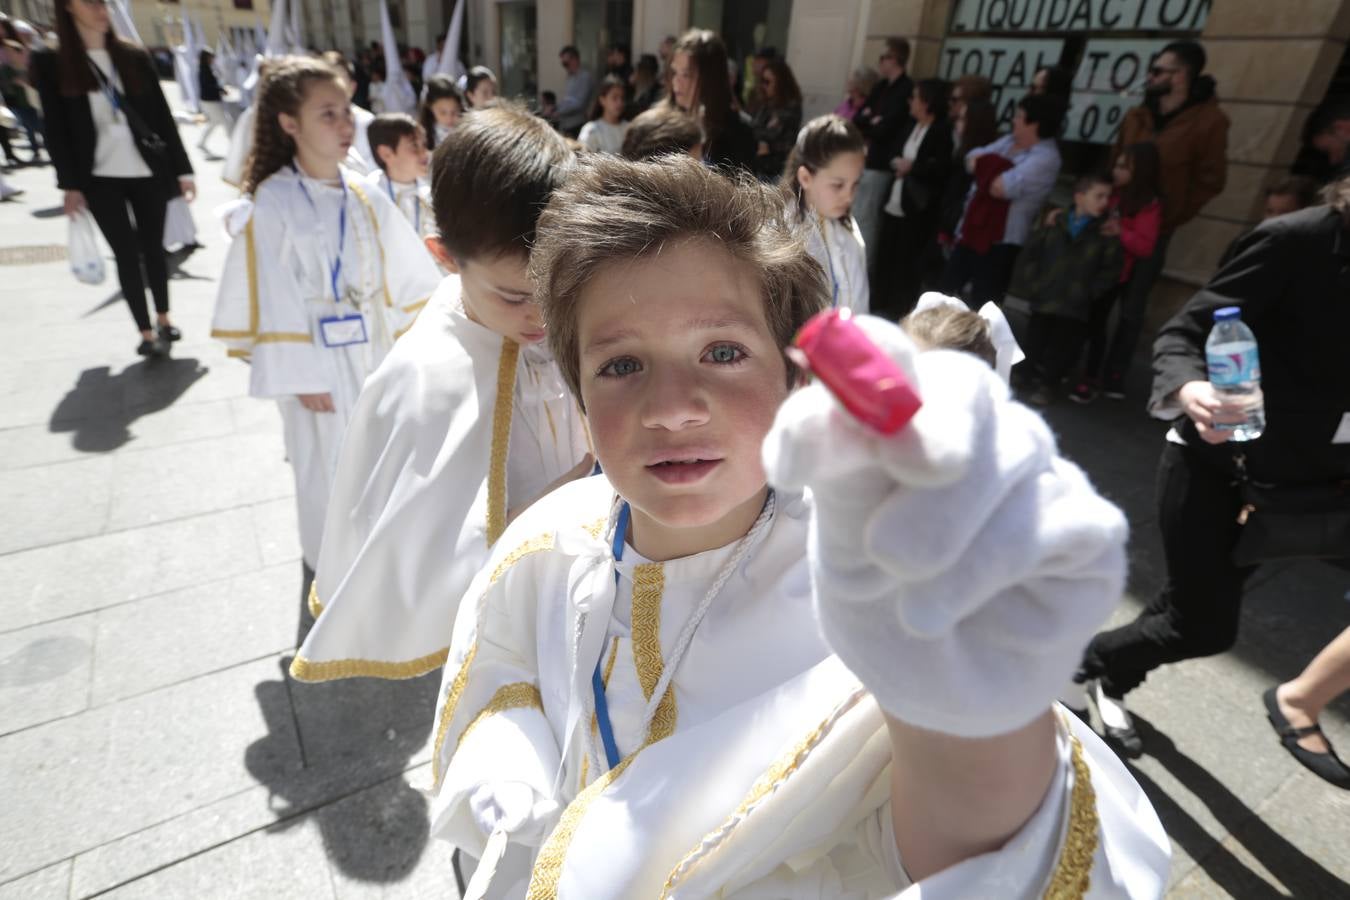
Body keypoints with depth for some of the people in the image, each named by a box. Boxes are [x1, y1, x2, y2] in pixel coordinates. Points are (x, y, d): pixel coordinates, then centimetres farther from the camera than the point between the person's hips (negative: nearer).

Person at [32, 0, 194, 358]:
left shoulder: (135, 56, 7)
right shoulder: (51, 63, 1)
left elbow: (162, 116, 6)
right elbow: (55, 129, 0)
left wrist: (182, 169, 1)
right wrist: (70, 184, -6)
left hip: (149, 171, 2)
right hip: (100, 178, -1)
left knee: (153, 247, 8)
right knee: (127, 254, -1)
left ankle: (163, 319, 23)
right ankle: (146, 333, 3)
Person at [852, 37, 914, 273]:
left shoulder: (906, 90, -11)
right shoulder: (882, 86, 16)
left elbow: (884, 129, -19)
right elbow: (857, 119, 10)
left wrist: (865, 125, -2)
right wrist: (870, 121, -9)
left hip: (879, 164, -9)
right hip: (862, 160, 9)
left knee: (865, 218, -6)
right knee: (855, 215, 13)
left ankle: (864, 270, 2)